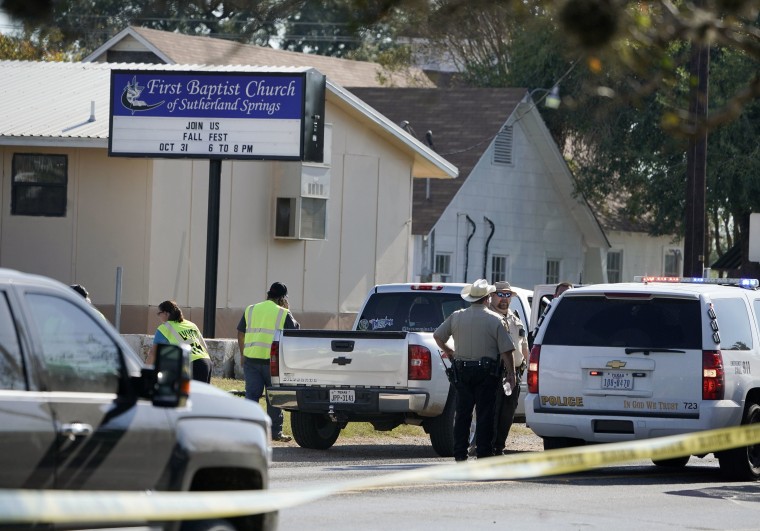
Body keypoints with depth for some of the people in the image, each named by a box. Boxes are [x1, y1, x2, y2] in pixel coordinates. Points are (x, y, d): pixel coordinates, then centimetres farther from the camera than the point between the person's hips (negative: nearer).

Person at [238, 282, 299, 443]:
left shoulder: (251, 310, 12)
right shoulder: (283, 314, -1)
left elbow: (240, 334, 16)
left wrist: (242, 354, 25)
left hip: (251, 358, 3)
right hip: (272, 361, -3)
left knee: (252, 395, 4)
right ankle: (275, 431, 12)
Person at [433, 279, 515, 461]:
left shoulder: (456, 317, 3)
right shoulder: (495, 320, -6)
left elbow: (437, 335, 11)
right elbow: (506, 351, -8)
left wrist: (447, 351, 27)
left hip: (462, 371, 3)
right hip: (486, 372, -3)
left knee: (462, 413, 9)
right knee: (485, 414, 1)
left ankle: (459, 453, 8)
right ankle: (483, 452, -1)